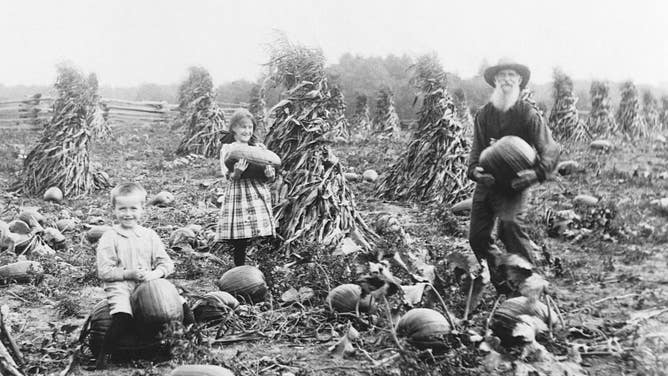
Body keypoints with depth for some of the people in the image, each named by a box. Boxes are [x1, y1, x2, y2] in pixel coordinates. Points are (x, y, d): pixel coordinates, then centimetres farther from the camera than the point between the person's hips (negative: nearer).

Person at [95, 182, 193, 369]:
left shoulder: (149, 236, 8)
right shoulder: (109, 238, -2)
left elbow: (167, 263, 7)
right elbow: (104, 272, -6)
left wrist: (155, 274, -14)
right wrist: (129, 274, -17)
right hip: (120, 286, -3)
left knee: (185, 313, -9)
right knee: (123, 319, -32)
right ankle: (102, 357, -16)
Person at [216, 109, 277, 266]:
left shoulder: (260, 148, 11)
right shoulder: (227, 149, 5)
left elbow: (271, 177, 12)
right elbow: (229, 175, -5)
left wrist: (269, 173, -12)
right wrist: (237, 172, -27)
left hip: (259, 195, 2)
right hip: (237, 197, -2)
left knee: (263, 240, -6)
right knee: (238, 243, -2)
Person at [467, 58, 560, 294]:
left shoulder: (528, 114, -6)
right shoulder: (483, 114, 6)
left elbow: (551, 150, -9)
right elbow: (477, 148, 7)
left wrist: (537, 173, -27)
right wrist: (474, 169, -15)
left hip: (515, 184, -5)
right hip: (486, 181, 5)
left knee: (511, 226, -20)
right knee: (477, 237, 7)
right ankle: (498, 281, 28)